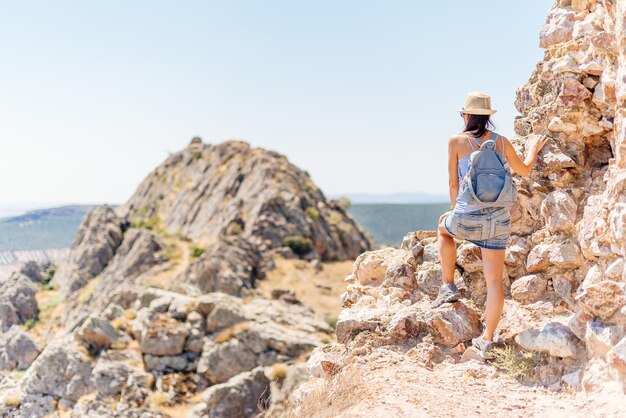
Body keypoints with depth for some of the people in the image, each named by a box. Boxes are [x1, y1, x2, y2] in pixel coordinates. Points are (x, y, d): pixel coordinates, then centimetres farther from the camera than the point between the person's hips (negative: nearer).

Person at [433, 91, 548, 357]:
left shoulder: (457, 141, -5)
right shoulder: (501, 141, 4)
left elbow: (453, 182, 3)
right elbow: (524, 170, 20)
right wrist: (533, 150, 41)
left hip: (467, 218, -2)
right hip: (499, 218, 2)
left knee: (444, 225, 33)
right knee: (494, 280, 11)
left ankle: (449, 287, 30)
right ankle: (487, 339, 17)